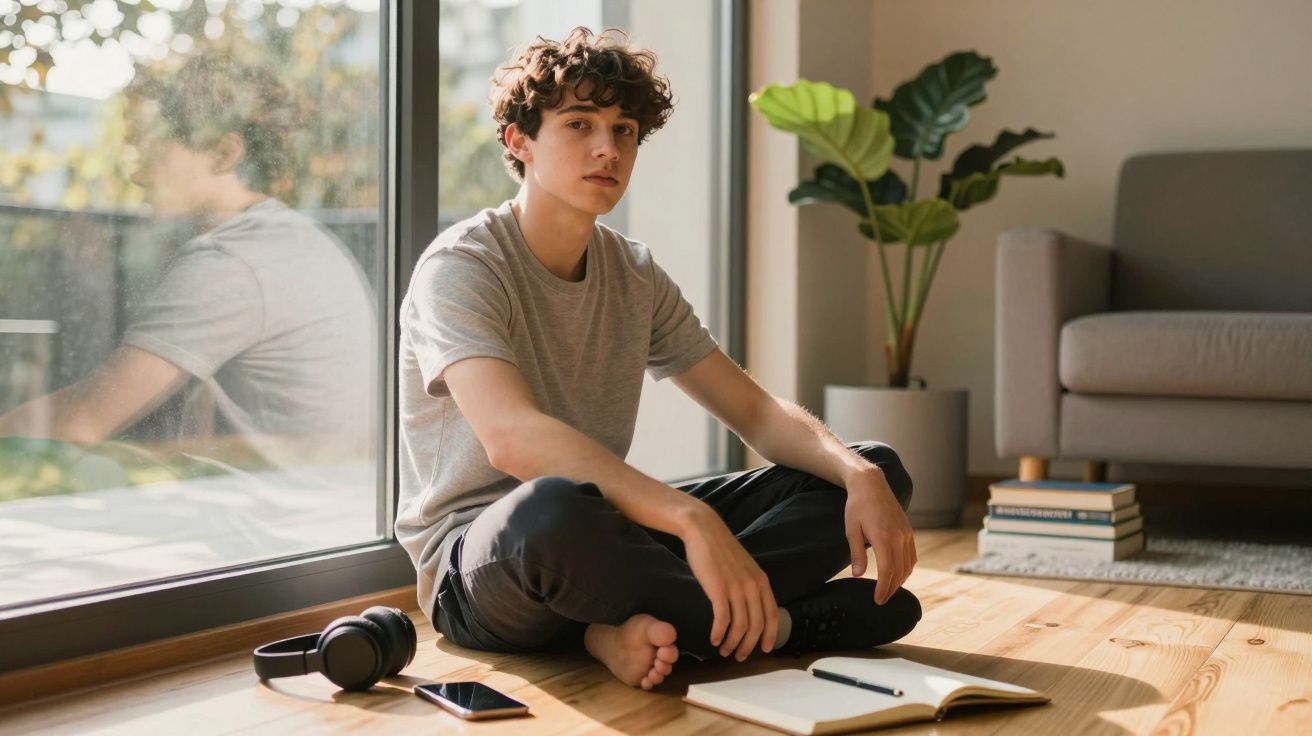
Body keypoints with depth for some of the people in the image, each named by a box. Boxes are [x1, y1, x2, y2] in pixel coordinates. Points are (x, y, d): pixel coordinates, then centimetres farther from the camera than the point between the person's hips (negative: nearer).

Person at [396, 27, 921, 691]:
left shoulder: (635, 277, 9)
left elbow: (755, 411, 6)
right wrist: (691, 519, -42)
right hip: (473, 561, -7)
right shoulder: (460, 267, -13)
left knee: (878, 471, -2)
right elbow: (512, 436, -31)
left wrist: (860, 475, -15)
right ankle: (771, 624, -20)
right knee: (553, 507, -45)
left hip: (601, 538, 7)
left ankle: (637, 619, -22)